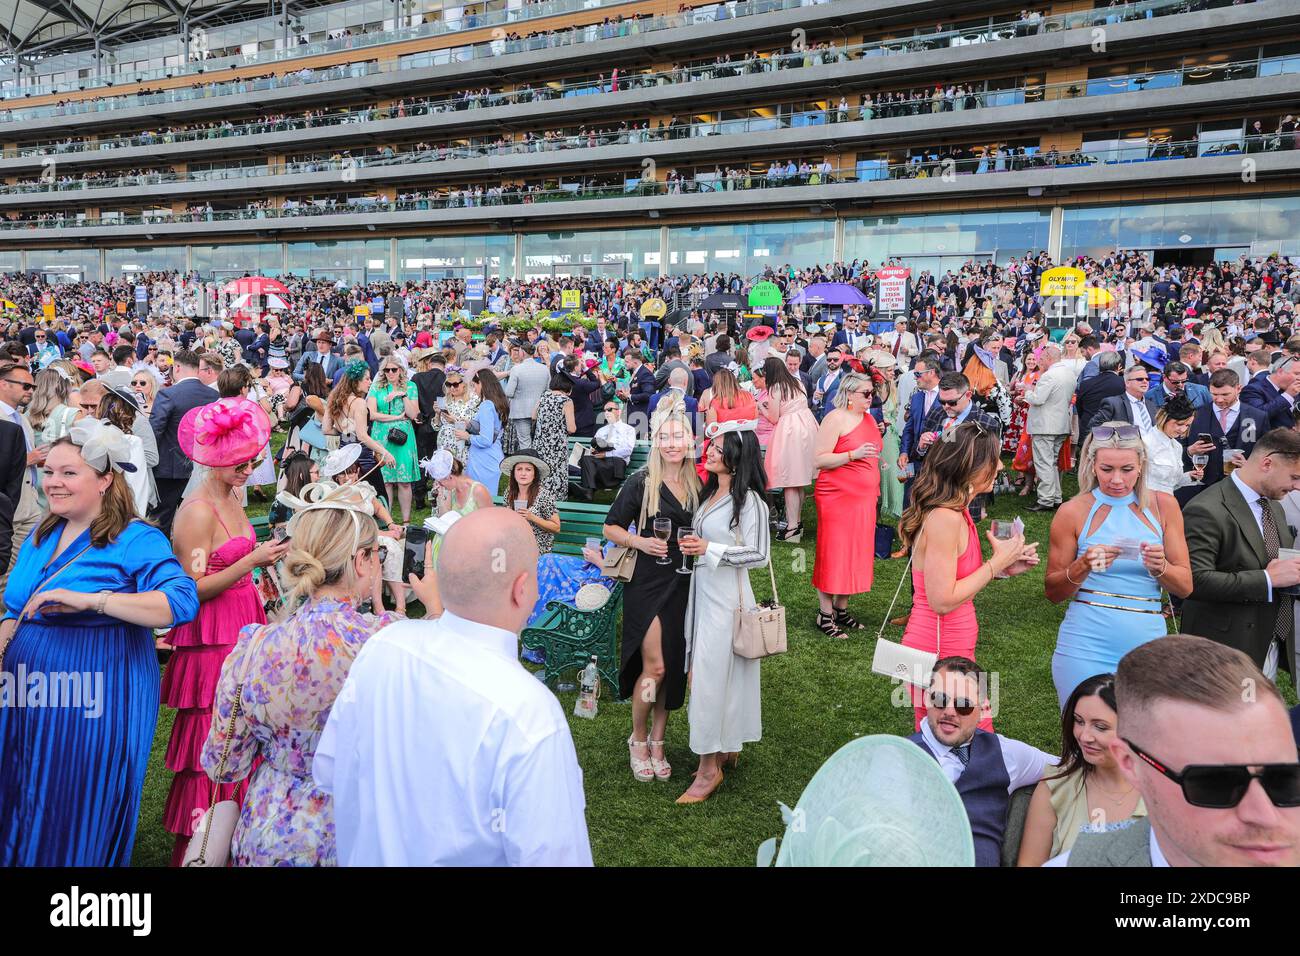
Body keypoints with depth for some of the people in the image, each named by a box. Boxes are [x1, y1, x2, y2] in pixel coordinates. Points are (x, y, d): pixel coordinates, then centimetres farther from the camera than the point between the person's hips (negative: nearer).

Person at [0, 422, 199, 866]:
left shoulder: (136, 540, -13)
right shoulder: (42, 535, 11)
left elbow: (182, 602, -28)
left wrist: (90, 599, -32)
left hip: (96, 697, -7)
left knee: (77, 817, 5)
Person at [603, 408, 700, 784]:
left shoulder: (696, 485, 7)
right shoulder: (641, 482, -6)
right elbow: (610, 528, -2)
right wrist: (640, 542, -18)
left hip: (682, 586, 5)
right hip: (647, 583, -5)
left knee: (673, 667, 8)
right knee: (654, 666, -7)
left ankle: (657, 743, 23)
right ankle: (638, 739, 16)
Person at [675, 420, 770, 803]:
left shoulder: (749, 501, -15)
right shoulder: (710, 492, 9)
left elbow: (759, 555, -16)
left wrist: (709, 549, -21)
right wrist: (692, 546, 5)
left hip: (726, 595, -8)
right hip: (702, 589, 8)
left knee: (712, 674, -5)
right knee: (704, 668, 14)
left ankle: (709, 767, 5)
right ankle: (726, 747, 29)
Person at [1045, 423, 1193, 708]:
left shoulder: (1163, 505, 6)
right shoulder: (1073, 512, -1)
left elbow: (1185, 586, 7)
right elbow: (1053, 593, 3)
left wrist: (1160, 566, -13)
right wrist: (1083, 566, -15)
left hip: (1146, 644, 2)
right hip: (1086, 645, -2)